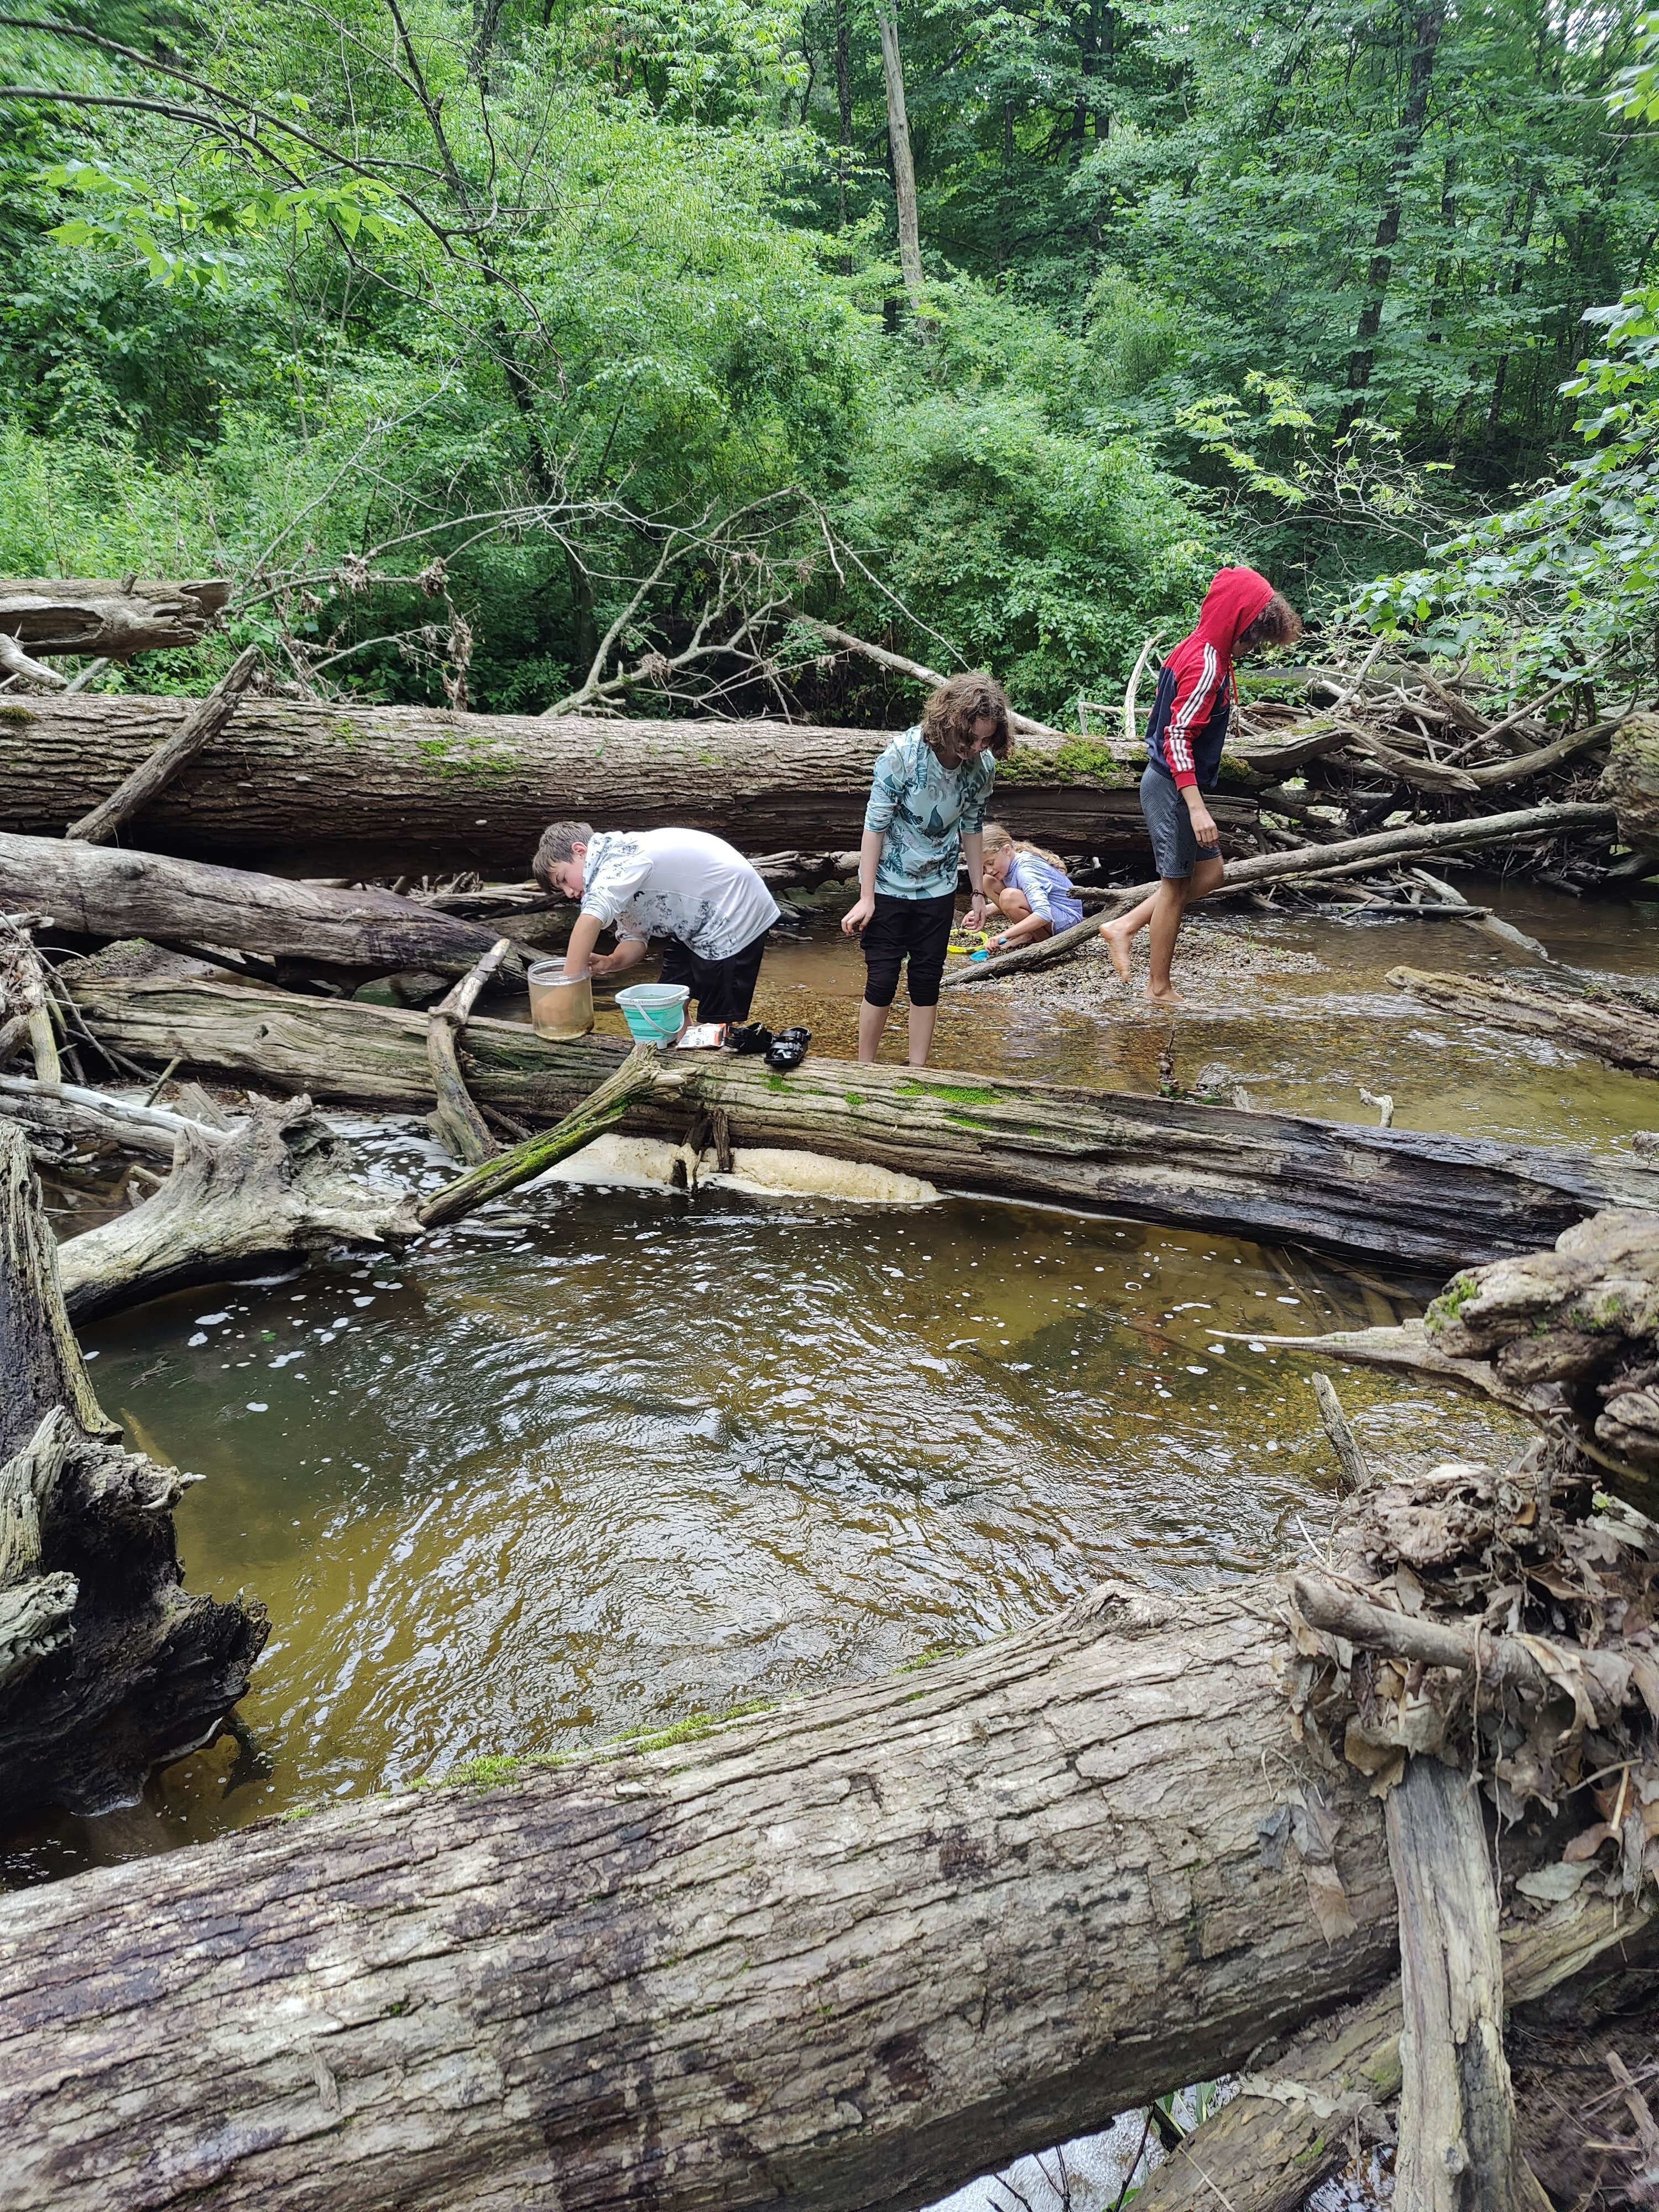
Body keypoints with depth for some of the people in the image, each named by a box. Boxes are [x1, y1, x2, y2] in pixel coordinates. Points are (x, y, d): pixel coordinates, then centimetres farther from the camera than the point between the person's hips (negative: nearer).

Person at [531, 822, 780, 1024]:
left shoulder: (623, 857, -25)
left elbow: (591, 918, -40)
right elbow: (635, 939, 1)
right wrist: (611, 963, -21)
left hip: (736, 919, -10)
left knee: (715, 1022, -6)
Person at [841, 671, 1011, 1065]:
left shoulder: (983, 765, -10)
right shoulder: (903, 753, -24)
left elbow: (971, 828, 4)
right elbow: (875, 825, -18)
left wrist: (978, 893, 9)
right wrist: (866, 898, -18)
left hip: (938, 887, 4)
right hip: (889, 884, -4)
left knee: (927, 983, 7)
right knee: (882, 980, -2)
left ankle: (917, 1073, 17)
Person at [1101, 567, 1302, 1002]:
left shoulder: (1199, 652, 10)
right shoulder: (1207, 664, -20)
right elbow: (1177, 737, -26)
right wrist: (1197, 807, -29)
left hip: (1175, 785, 9)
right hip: (1174, 788, -9)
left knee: (1209, 873, 15)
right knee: (1177, 883, 1)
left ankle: (1124, 927, 15)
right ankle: (1159, 987, 13)